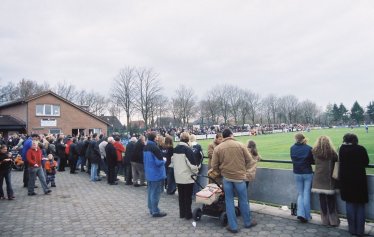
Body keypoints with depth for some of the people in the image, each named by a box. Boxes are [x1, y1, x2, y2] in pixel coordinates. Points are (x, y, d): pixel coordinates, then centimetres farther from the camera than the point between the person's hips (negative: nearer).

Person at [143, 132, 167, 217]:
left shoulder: (146, 147, 8)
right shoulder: (154, 147, -21)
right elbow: (159, 162, -24)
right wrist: (164, 160, -5)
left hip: (149, 173, 9)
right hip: (156, 174, -9)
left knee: (150, 192, 17)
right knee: (155, 193, 0)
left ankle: (151, 209, 28)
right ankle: (155, 211, 8)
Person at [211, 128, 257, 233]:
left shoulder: (217, 148, -3)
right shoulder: (240, 145, -4)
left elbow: (214, 166, -2)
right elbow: (249, 161, 1)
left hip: (226, 177, 0)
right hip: (239, 176, 0)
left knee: (229, 201, 11)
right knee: (243, 201, 15)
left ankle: (233, 226, 17)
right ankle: (247, 222, 32)